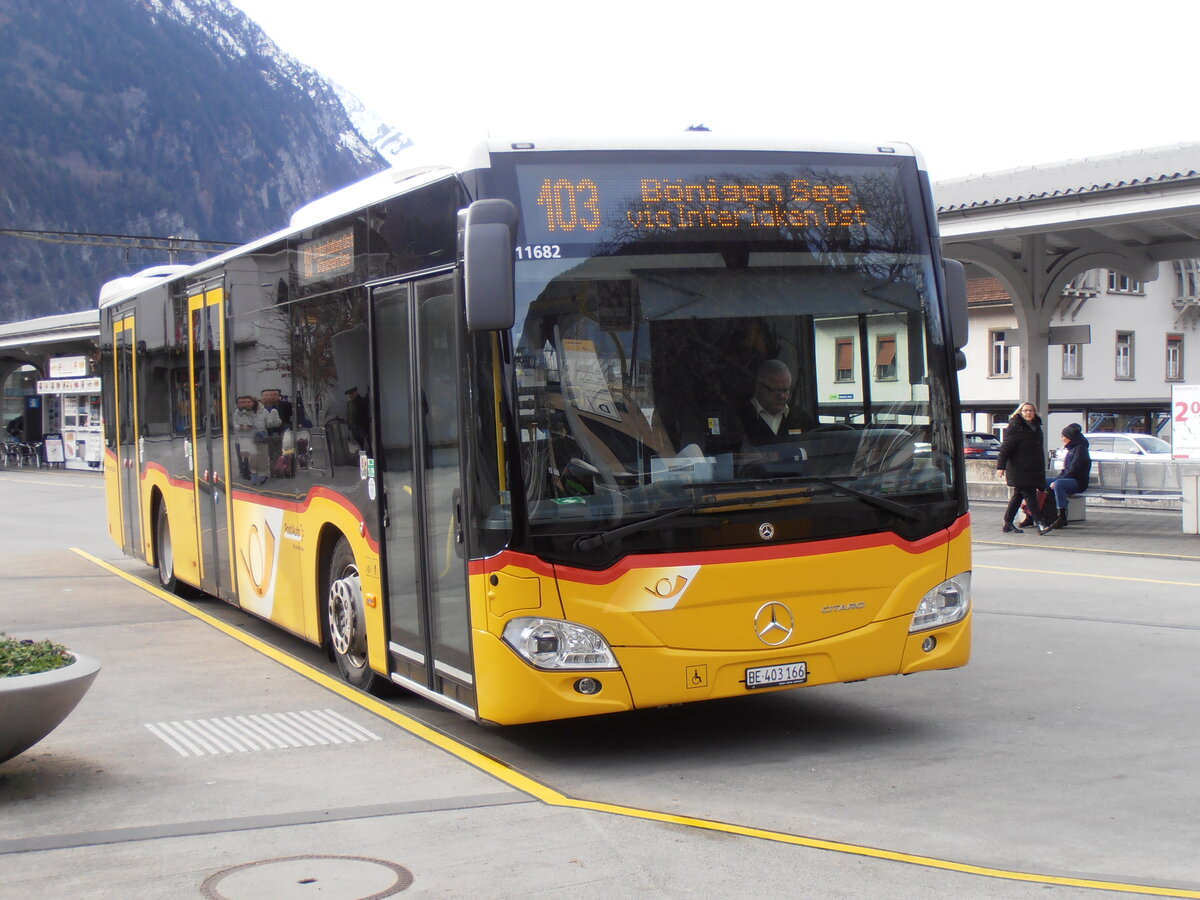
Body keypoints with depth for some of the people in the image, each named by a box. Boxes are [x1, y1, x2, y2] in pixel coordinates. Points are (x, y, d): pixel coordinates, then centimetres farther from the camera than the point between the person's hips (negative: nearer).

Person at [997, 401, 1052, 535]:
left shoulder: (1036, 427, 16)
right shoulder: (1014, 427, -8)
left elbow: (1039, 449, 25)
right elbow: (1005, 447, -12)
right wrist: (1001, 466, -17)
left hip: (1034, 469, 8)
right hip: (1019, 468, -8)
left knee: (1018, 494, 11)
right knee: (1029, 494, -11)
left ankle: (1008, 523, 17)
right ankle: (1039, 523, -16)